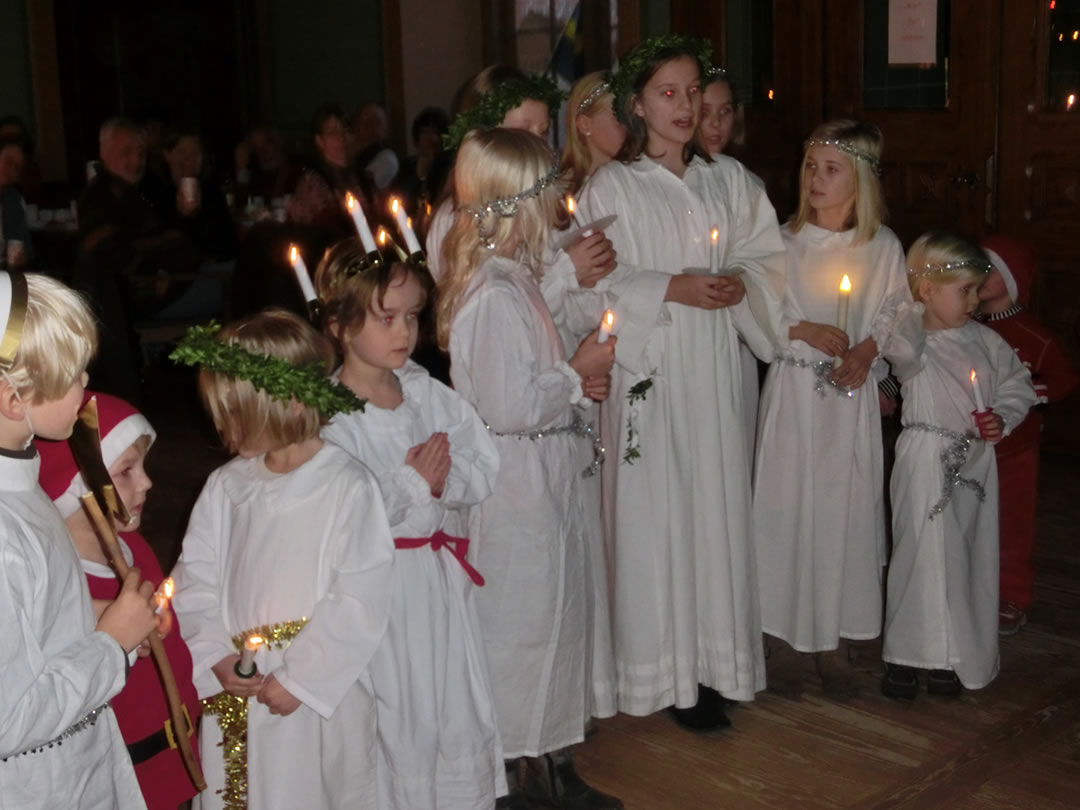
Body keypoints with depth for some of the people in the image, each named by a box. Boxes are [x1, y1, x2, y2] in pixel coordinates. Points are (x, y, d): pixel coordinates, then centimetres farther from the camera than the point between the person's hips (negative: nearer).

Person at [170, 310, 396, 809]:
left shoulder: (346, 487, -13)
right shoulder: (226, 487, 1)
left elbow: (359, 603, -16)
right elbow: (195, 581, 6)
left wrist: (300, 677, -15)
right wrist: (214, 658, -7)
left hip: (319, 696, -4)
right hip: (233, 693, 4)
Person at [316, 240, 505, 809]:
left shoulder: (429, 394, 1)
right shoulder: (330, 419, -17)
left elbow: (485, 466, 2)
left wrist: (448, 478, -17)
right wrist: (411, 482, -21)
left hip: (443, 578, 6)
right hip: (383, 589, -6)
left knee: (461, 714, 17)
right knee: (398, 723, 6)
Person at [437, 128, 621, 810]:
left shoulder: (511, 278, 9)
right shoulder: (493, 295, -23)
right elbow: (509, 407, -25)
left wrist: (576, 378, 5)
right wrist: (578, 371, -14)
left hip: (550, 478, 10)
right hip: (519, 487, -10)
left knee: (557, 612, 18)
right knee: (521, 622, 3)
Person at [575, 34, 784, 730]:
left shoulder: (729, 179, 12)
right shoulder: (612, 187, -1)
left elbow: (769, 256, 11)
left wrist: (740, 283, -9)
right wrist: (676, 289, -17)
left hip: (716, 368, 4)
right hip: (649, 369, -4)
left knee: (716, 507, 5)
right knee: (653, 513, -1)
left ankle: (711, 661, 17)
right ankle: (665, 671, 10)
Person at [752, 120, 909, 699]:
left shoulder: (883, 247, 2)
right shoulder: (783, 243, -1)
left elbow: (894, 315, 6)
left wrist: (867, 350, -12)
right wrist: (807, 332, -14)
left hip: (853, 395, 1)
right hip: (793, 392, -1)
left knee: (846, 508, 5)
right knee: (786, 505, 1)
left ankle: (833, 641, 19)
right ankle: (783, 641, 14)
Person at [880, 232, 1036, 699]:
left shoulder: (984, 340, 7)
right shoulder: (912, 343, -11)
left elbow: (1017, 384, 15)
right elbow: (902, 350, -36)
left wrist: (1004, 417, -4)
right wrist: (915, 311, -19)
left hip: (977, 461, 6)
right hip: (928, 462, -6)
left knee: (971, 556, 11)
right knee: (925, 553, -3)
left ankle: (951, 657, 25)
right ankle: (903, 656, 11)